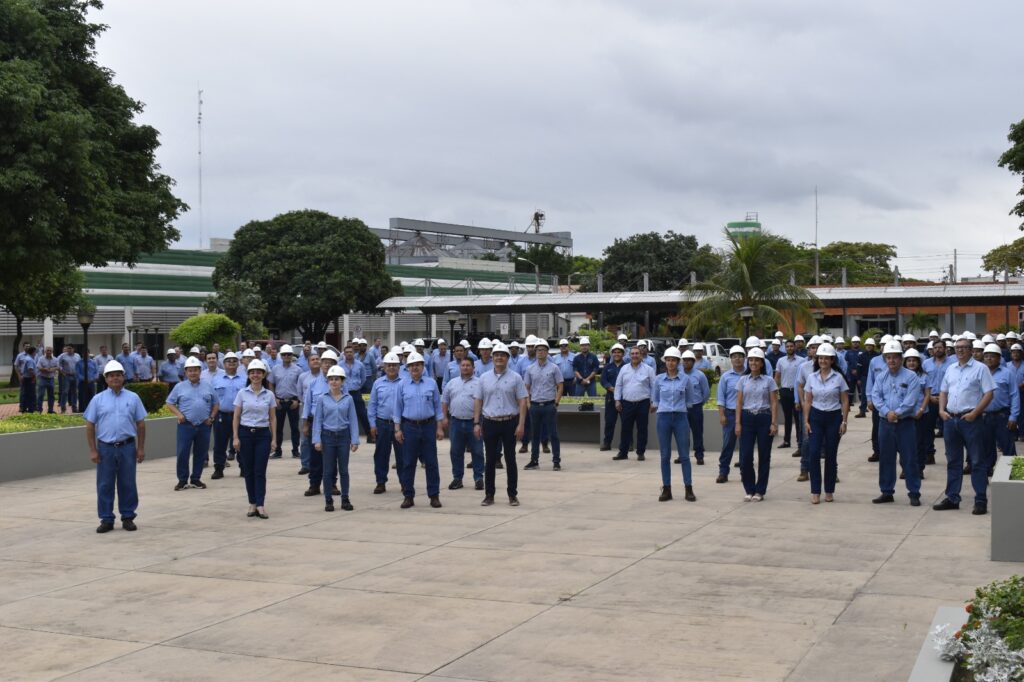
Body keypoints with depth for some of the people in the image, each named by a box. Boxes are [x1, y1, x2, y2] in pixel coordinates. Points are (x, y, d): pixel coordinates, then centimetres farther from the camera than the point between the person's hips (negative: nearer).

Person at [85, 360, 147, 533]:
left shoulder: (133, 398, 5)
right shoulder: (98, 399, 4)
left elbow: (141, 424, 6)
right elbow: (90, 426, 4)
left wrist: (141, 448, 1)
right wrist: (93, 450, -2)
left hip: (127, 447, 0)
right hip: (105, 448, 0)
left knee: (127, 484, 6)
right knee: (105, 486, 4)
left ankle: (128, 518, 16)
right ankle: (106, 520, 12)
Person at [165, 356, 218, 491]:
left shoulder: (207, 386, 10)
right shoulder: (179, 387, 5)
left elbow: (216, 404, 15)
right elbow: (170, 403, 7)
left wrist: (212, 417, 2)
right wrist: (178, 414, -8)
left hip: (204, 425, 2)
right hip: (186, 425, -2)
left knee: (201, 453, 6)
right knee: (182, 453, -4)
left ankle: (196, 479, 17)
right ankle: (182, 480, 5)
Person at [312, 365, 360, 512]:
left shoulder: (348, 399, 1)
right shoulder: (323, 399, -1)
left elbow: (353, 420, 1)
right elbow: (317, 420, 0)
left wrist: (355, 440, -3)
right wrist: (317, 440, -6)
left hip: (343, 435, 0)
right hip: (327, 436, 0)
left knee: (344, 469, 6)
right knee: (328, 470, 4)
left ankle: (345, 500, 14)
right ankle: (328, 501, 12)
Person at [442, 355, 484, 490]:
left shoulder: (479, 383, 0)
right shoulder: (452, 383, 11)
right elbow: (444, 401, 15)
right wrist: (445, 417, 6)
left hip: (473, 422, -3)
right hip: (456, 421, 3)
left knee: (477, 451, 2)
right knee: (456, 452, 8)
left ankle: (479, 478, 9)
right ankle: (457, 478, 17)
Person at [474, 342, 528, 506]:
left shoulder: (515, 378, 0)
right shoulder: (484, 378, 7)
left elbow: (522, 401, -2)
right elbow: (478, 401, 9)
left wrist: (521, 424, -10)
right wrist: (476, 423, 1)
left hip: (510, 423, -2)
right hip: (490, 423, 2)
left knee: (510, 460, 4)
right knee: (490, 460, 6)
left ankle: (513, 494, 11)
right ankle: (489, 494, 13)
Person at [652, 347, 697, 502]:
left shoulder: (685, 379, 1)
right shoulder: (658, 379, 3)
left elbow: (691, 399, 13)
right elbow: (655, 400, 15)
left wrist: (679, 405, 12)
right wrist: (663, 406, 7)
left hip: (681, 418, -1)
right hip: (663, 418, 1)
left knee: (684, 455, 0)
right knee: (665, 455, 4)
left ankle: (689, 489, 5)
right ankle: (666, 490, 10)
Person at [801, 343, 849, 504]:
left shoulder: (838, 378, -1)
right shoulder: (811, 377, 4)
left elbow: (845, 401, 1)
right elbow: (807, 401, 6)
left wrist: (844, 421, -5)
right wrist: (806, 421, -1)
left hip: (833, 417, -1)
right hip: (816, 417, 1)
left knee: (830, 455, 4)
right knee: (814, 453, -9)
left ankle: (829, 491, 16)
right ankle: (815, 491, -2)